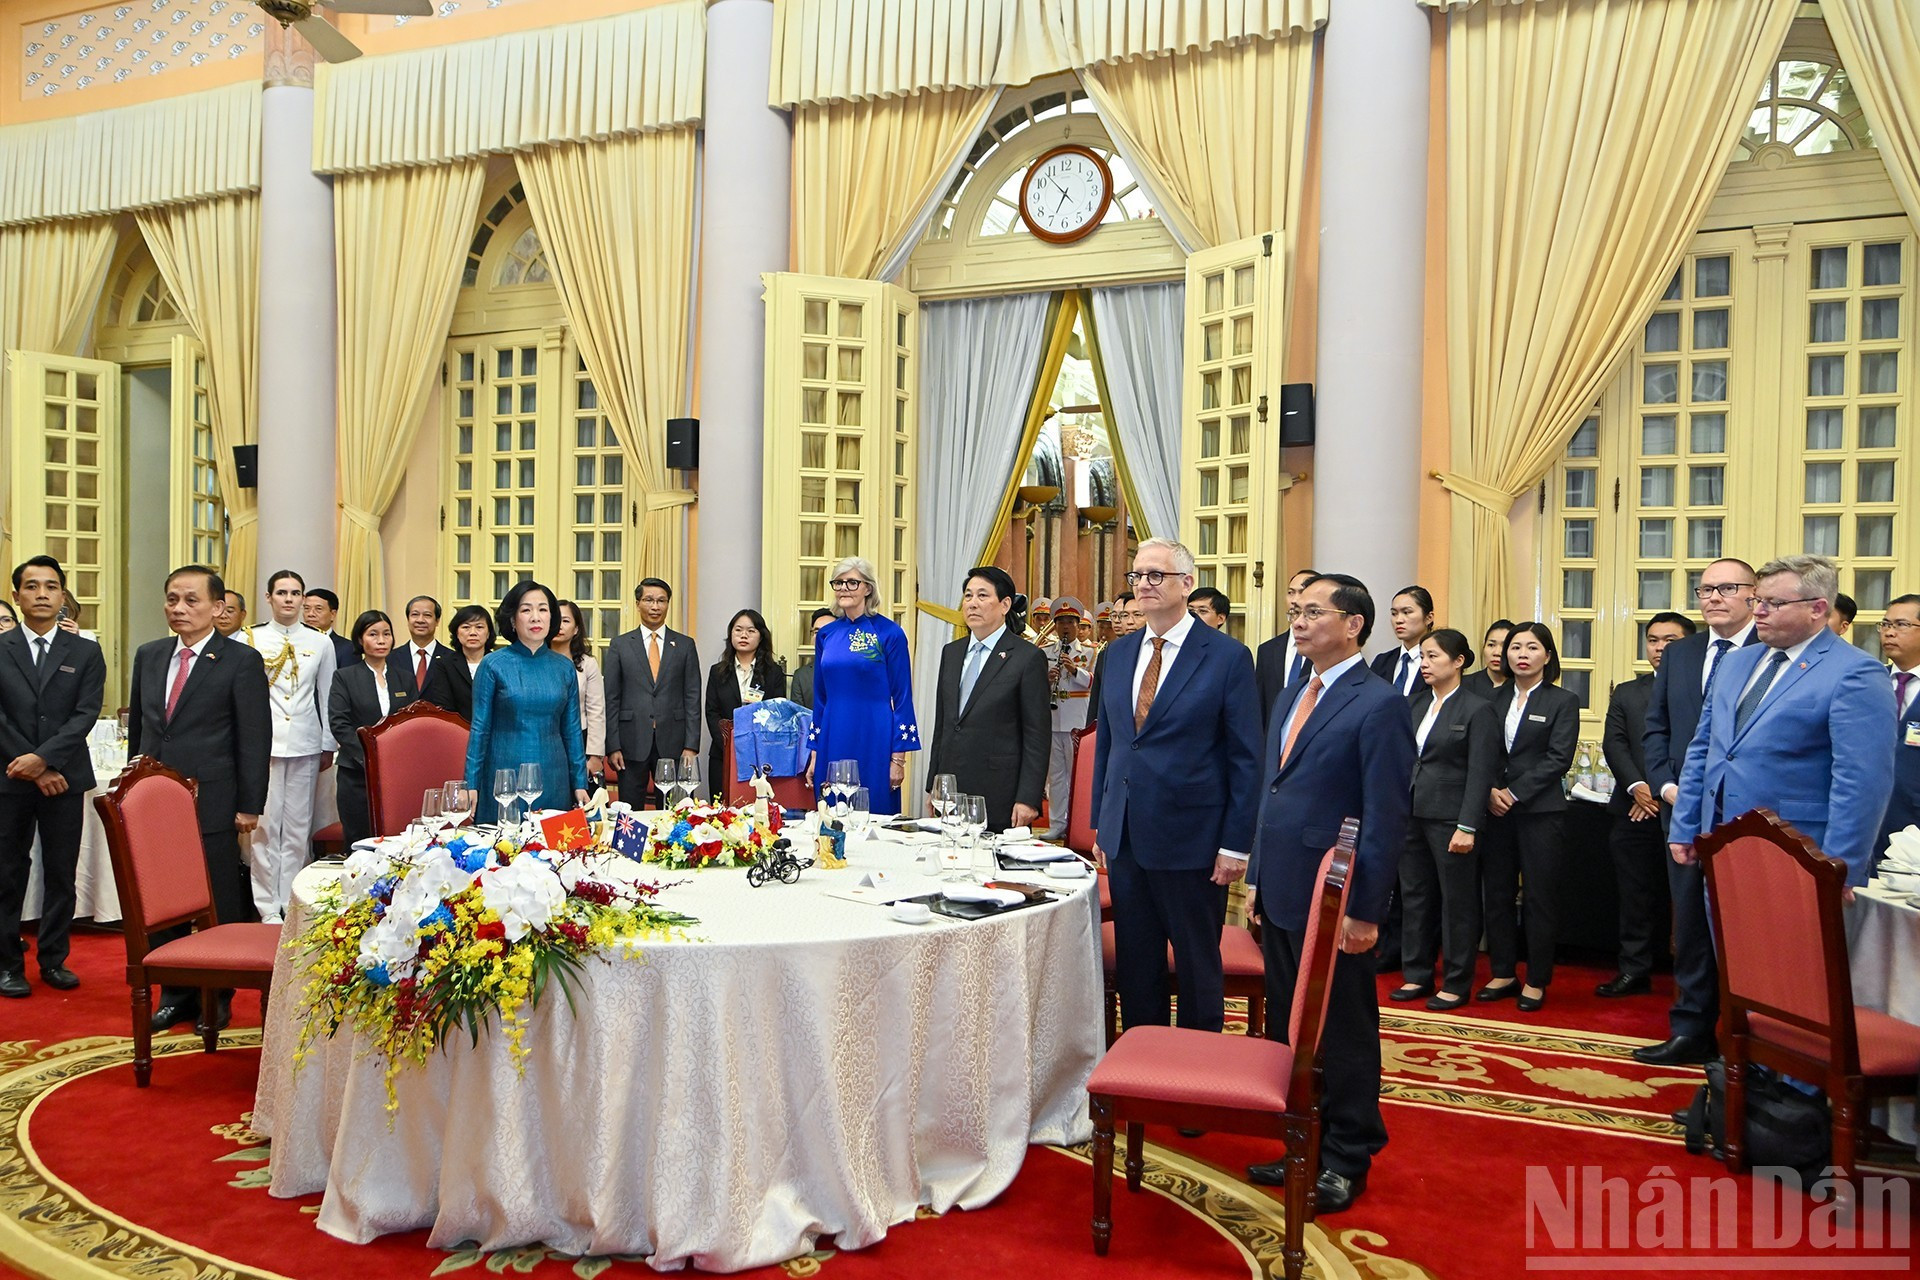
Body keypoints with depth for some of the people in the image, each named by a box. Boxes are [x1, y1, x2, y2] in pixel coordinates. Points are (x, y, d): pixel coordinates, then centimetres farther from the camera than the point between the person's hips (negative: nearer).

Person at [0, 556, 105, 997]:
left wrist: (44, 757, -16)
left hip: (65, 777, 1)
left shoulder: (85, 653, 6)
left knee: (61, 873, 6)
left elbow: (86, 713, -4)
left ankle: (53, 959, 16)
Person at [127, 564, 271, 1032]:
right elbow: (137, 727, 18)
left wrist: (249, 805, -10)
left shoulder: (241, 660, -5)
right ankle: (175, 994, 24)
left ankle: (217, 996, 20)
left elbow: (255, 739, -7)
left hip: (212, 804, -5)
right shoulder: (148, 656, 11)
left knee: (219, 906, 5)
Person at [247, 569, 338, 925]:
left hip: (305, 746, 2)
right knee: (265, 826, -1)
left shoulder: (320, 643, 9)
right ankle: (268, 907, 6)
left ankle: (292, 903, 13)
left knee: (298, 827, 5)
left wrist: (327, 746, 10)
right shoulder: (251, 640, 2)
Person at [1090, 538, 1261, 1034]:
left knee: (1197, 965, 9)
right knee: (1134, 965, 15)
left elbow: (1246, 758, -8)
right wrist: (1101, 824, 12)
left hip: (1192, 839, -5)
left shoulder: (1228, 656, -8)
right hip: (1125, 838, 5)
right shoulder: (1119, 652, 9)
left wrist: (1236, 843, -12)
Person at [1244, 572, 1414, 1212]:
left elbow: (1386, 818, -16)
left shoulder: (1379, 705, -13)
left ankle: (1346, 1159, 23)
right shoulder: (1290, 698, 13)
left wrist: (1364, 911, -18)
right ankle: (1304, 1144, 31)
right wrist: (1258, 881, 15)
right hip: (1282, 896, 8)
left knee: (1343, 1034, 7)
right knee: (1289, 1029, 16)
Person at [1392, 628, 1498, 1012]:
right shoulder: (1415, 703, 10)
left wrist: (1467, 827, -16)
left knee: (1457, 901, 5)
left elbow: (1481, 773, -11)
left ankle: (1457, 984, 15)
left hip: (1450, 818, -6)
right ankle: (1417, 975, 23)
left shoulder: (1477, 710, -7)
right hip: (1411, 814, 6)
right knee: (1414, 896, 12)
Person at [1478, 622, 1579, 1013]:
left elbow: (1559, 758, -8)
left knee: (1540, 896, 1)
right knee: (1497, 893, 7)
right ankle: (1503, 973, 18)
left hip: (1540, 811, -4)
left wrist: (1514, 793, -13)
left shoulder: (1563, 701, 0)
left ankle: (1537, 981, 11)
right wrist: (1490, 791, -9)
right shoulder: (1495, 699, 11)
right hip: (1496, 808, 4)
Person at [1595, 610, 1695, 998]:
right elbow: (1614, 744, 6)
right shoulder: (1626, 693, 16)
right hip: (1635, 810, 4)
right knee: (1635, 896, 9)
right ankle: (1635, 969, 17)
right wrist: (1637, 786, -10)